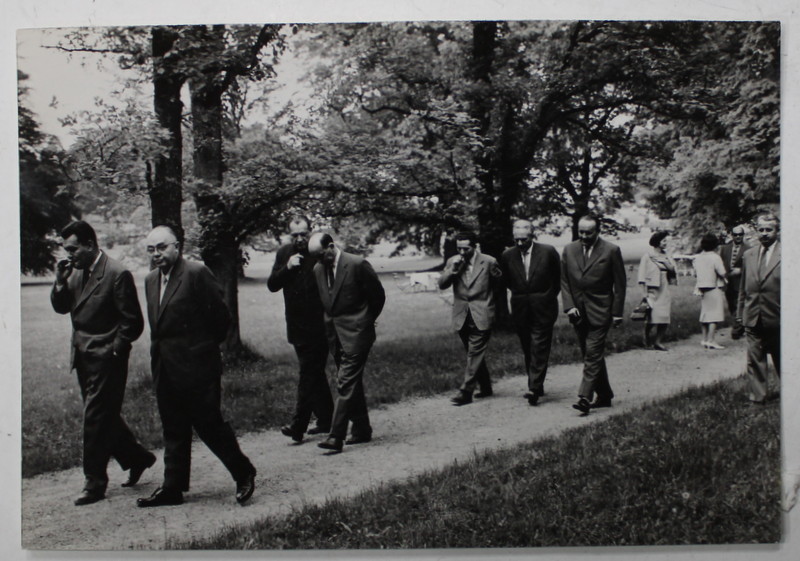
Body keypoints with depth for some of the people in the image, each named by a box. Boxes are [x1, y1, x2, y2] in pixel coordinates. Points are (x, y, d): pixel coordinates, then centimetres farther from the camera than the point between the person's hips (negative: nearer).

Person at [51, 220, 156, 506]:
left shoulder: (117, 274, -15)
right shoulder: (76, 272, 8)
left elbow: (133, 322, -13)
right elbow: (61, 307, 11)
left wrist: (114, 351, -12)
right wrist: (61, 282, -5)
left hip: (105, 358, -8)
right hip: (83, 357, 8)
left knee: (95, 418, -4)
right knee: (103, 417, 15)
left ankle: (94, 483, 7)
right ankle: (137, 457, 33)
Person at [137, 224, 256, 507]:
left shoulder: (197, 273, -12)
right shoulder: (151, 280, 12)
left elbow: (220, 316, -10)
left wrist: (206, 347, 0)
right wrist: (160, 350, 10)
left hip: (196, 367, -7)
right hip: (165, 369, 7)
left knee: (210, 425, -1)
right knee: (173, 431, 12)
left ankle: (244, 474, 15)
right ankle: (172, 487, 20)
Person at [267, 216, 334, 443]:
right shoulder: (284, 253, 7)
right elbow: (272, 285, 3)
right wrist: (287, 268, -13)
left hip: (318, 324, -6)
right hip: (297, 325, 6)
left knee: (309, 374, -7)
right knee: (315, 373, 14)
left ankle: (298, 426, -6)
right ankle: (325, 420, 24)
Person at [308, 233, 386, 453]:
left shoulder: (357, 265, -13)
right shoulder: (318, 269, 6)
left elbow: (378, 295, -3)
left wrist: (366, 321, 6)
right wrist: (332, 319, 14)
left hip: (355, 334, -7)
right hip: (334, 334, 7)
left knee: (346, 383, -11)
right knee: (352, 384, 14)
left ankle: (336, 436, -14)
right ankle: (361, 429, 24)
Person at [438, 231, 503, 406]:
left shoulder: (488, 262, -5)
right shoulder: (452, 262, 4)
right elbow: (442, 284, -2)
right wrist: (453, 269, -16)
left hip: (481, 316, -4)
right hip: (462, 317, 5)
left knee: (475, 354, -9)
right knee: (475, 354, 14)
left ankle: (465, 392, -8)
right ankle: (485, 387, 26)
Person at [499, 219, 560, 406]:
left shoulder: (548, 252, -6)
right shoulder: (507, 256, 1)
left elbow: (558, 278, 7)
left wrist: (549, 297, 10)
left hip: (543, 309, -3)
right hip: (520, 311, 3)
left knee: (539, 349, -6)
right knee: (528, 350, 9)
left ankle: (534, 388, -8)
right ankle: (536, 386, 18)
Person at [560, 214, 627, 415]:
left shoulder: (611, 251, -5)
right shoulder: (569, 250, 6)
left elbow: (620, 284, -3)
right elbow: (564, 281, 8)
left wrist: (617, 313, -6)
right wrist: (569, 306, -3)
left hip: (599, 312, -5)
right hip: (578, 313, 5)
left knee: (593, 354, -11)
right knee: (592, 355, 11)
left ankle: (585, 398, -13)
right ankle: (604, 396, 22)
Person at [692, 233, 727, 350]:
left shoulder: (697, 257, 5)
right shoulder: (715, 257, -15)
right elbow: (722, 273, -15)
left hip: (702, 288, 7)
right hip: (714, 288, -7)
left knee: (704, 313, 14)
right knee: (714, 315, -5)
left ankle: (705, 339, 19)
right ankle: (710, 340, -9)